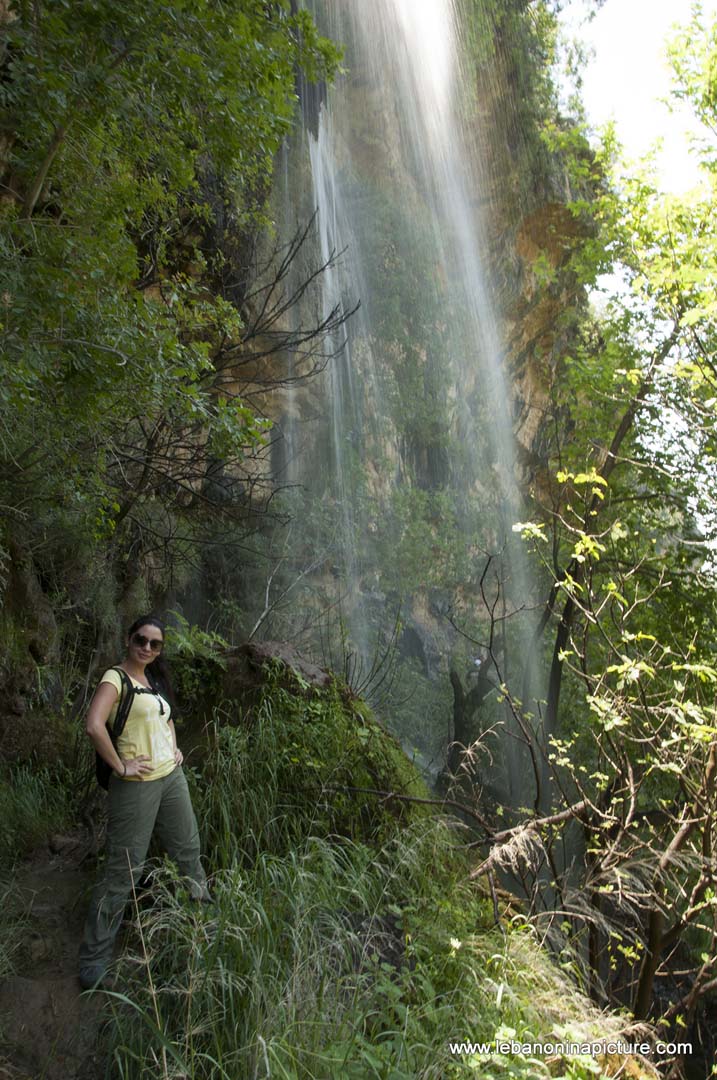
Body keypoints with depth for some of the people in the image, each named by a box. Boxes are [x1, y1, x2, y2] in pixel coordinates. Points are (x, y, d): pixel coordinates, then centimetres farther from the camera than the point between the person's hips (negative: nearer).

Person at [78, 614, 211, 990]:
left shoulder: (155, 680, 10)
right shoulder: (115, 678, -14)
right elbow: (94, 726, -29)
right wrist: (121, 766, -22)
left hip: (172, 777, 8)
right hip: (138, 785, -8)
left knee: (188, 848, 22)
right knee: (123, 870, -1)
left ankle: (203, 904, 45)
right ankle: (94, 956, 14)